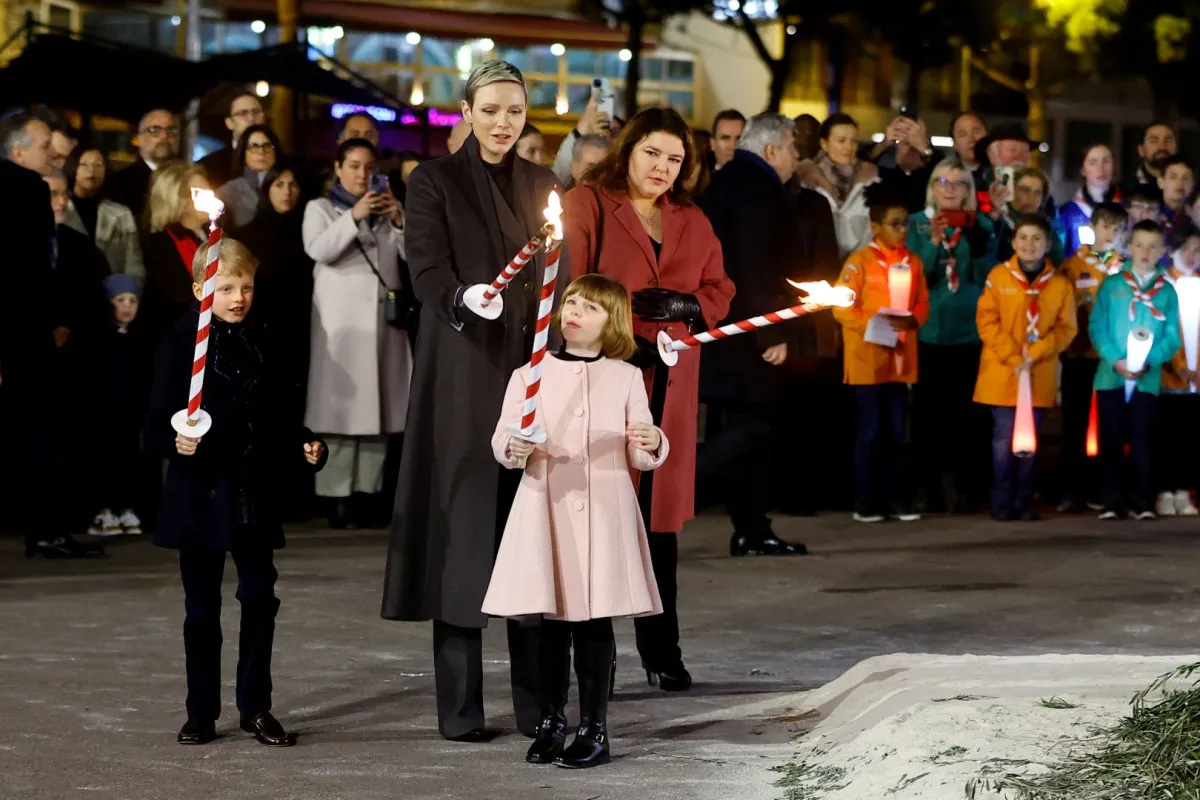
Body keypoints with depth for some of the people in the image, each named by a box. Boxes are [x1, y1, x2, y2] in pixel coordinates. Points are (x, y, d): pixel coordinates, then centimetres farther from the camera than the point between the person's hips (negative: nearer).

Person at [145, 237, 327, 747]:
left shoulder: (258, 343, 9)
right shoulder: (181, 345, -6)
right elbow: (158, 421, -10)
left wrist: (303, 445, 0)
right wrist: (175, 441, -29)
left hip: (255, 495, 4)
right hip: (201, 494, -4)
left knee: (259, 598, 6)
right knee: (202, 606, 7)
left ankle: (255, 707, 16)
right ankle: (201, 711, 17)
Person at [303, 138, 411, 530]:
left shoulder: (387, 210, 19)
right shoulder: (320, 208, 9)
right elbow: (318, 249, -11)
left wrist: (399, 221, -9)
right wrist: (354, 215, -19)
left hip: (382, 318, 4)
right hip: (341, 319, -4)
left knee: (377, 405, 0)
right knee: (341, 406, -9)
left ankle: (369, 494, 2)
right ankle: (337, 496, -10)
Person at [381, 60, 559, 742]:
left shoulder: (543, 186, 16)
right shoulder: (436, 181, 2)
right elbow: (428, 270, -9)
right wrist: (463, 301, -30)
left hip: (533, 375, 4)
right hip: (464, 376, -4)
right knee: (465, 522, -5)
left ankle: (538, 701, 5)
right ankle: (460, 705, -1)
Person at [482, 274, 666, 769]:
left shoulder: (626, 378, 6)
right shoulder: (529, 376, 7)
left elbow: (640, 457, 6)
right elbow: (501, 440, 4)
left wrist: (652, 445, -16)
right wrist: (513, 449, -18)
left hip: (604, 512, -1)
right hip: (546, 510, 1)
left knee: (595, 624, -1)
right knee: (550, 625, 4)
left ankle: (595, 729, 8)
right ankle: (551, 725, 15)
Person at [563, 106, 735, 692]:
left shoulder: (693, 222, 19)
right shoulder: (586, 206, 2)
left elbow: (719, 293, 17)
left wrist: (684, 304, -4)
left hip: (668, 386, 5)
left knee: (660, 512, 5)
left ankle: (661, 652, 11)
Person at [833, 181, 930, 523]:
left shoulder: (913, 263, 8)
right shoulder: (859, 261, -7)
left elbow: (922, 305, 10)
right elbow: (842, 308, -10)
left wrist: (909, 320, -11)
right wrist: (872, 324, -22)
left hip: (901, 358, 5)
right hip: (868, 358, -5)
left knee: (896, 431, 8)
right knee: (870, 430, -1)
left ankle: (895, 498, 13)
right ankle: (864, 500, 5)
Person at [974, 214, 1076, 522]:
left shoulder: (1061, 283, 2)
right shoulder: (998, 276, -2)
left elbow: (1066, 328, 0)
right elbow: (987, 322, -5)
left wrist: (1035, 354, -13)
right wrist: (1013, 358, -13)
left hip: (1040, 376, 2)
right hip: (1002, 373, -2)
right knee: (1004, 437, -1)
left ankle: (1024, 502, 14)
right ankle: (1002, 503, 6)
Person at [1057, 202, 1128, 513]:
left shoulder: (1126, 268, 7)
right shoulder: (1071, 266, 3)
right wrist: (1064, 345, -8)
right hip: (1079, 355, -1)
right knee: (1075, 425, 3)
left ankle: (1104, 489, 10)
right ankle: (1073, 490, 8)